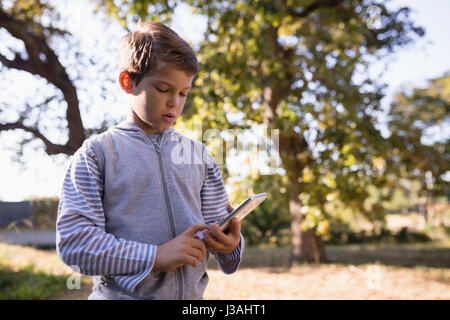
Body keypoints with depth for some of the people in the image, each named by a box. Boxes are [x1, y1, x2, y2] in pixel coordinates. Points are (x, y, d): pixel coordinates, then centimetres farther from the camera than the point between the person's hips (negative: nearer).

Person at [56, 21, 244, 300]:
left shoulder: (199, 154, 6)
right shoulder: (98, 152, -6)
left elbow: (215, 223, 8)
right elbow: (72, 241, -13)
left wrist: (230, 244, -15)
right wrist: (156, 257, -20)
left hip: (192, 294, 4)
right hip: (123, 293, -3)